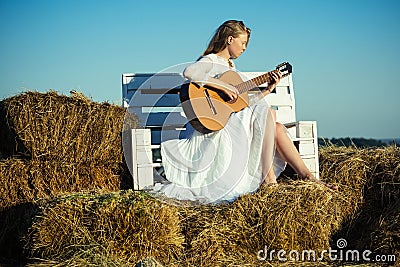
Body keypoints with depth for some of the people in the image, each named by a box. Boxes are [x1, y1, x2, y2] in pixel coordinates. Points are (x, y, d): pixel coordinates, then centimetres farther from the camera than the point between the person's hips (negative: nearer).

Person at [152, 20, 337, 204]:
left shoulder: (231, 67, 25)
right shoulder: (210, 61, -3)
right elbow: (189, 72, -29)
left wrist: (268, 89, 15)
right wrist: (223, 86, -27)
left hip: (236, 122, 9)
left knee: (277, 128, -9)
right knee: (267, 112, -23)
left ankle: (307, 176, -12)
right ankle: (267, 174, -25)